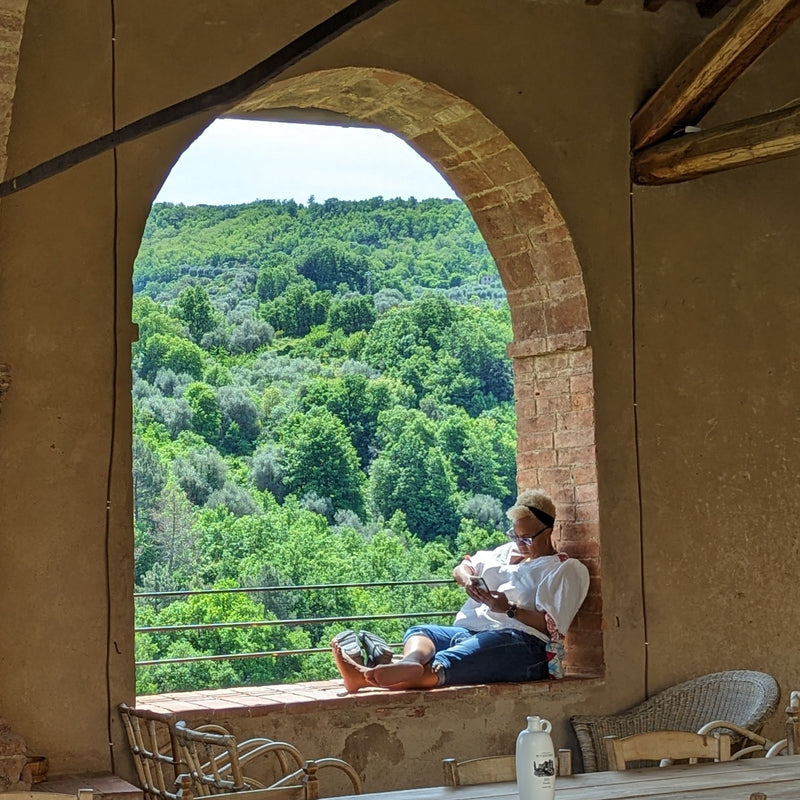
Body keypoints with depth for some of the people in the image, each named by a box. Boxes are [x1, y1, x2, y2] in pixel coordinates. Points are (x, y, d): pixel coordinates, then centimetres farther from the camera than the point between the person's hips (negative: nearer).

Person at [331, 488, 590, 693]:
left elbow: (552, 626, -4)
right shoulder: (508, 551, 30)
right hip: (470, 630, 7)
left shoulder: (565, 570, 8)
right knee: (419, 632, -20)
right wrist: (467, 579, 6)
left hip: (523, 642, -7)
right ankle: (412, 664, -58)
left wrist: (510, 609, -17)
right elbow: (461, 568, 29)